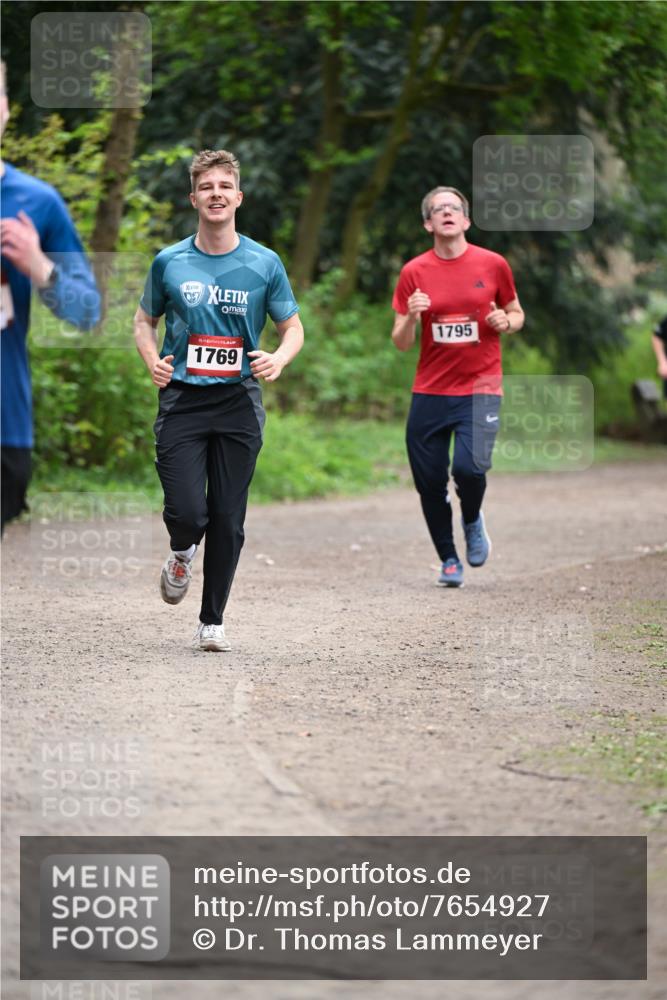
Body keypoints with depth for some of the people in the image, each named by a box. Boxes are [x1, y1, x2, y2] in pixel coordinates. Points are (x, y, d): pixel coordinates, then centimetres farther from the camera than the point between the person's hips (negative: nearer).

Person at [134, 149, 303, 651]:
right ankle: (182, 555, 25)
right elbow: (145, 320, 16)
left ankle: (213, 620, 16)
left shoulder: (265, 264, 2)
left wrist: (279, 358, -12)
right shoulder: (169, 262, 3)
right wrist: (153, 360, -5)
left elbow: (293, 328, 10)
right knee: (187, 513, -12)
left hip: (238, 402, 1)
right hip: (182, 400, -1)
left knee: (228, 521, 1)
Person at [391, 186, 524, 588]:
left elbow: (517, 314, 15)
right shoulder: (414, 273, 2)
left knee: (469, 467, -21)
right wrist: (411, 316, -18)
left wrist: (505, 322, -8)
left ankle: (473, 521, 13)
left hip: (480, 387, -2)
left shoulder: (493, 264, 1)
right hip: (430, 392, 2)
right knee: (429, 481, 1)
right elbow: (402, 343, 3)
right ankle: (449, 560, 22)